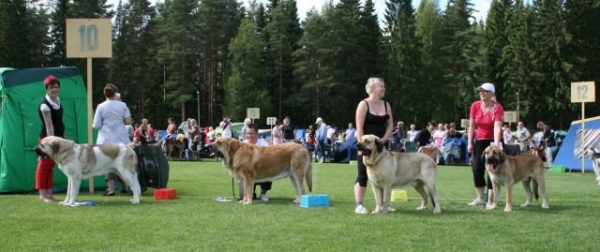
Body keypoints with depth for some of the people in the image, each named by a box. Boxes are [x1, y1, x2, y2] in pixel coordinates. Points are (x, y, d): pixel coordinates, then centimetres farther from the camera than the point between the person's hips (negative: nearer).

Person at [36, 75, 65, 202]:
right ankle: (42, 194, 0)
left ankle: (49, 193, 16)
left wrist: (63, 137, 18)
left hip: (58, 137, 8)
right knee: (44, 165, -2)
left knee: (51, 166, 12)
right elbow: (49, 125, -24)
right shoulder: (44, 105, -17)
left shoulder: (58, 100, 7)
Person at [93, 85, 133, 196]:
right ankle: (123, 187, 20)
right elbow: (128, 121, -1)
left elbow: (96, 125, -3)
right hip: (121, 138, 2)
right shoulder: (122, 105, 0)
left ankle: (111, 188, -6)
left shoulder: (101, 106, -4)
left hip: (106, 139, -2)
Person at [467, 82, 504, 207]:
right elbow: (472, 125, 2)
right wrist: (470, 142, -2)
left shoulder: (497, 107, -19)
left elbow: (497, 127, -30)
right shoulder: (475, 106, -6)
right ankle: (480, 198, 8)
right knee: (477, 169, -1)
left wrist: (496, 145, -40)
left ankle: (490, 200, 0)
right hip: (480, 141, 4)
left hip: (493, 141, -4)